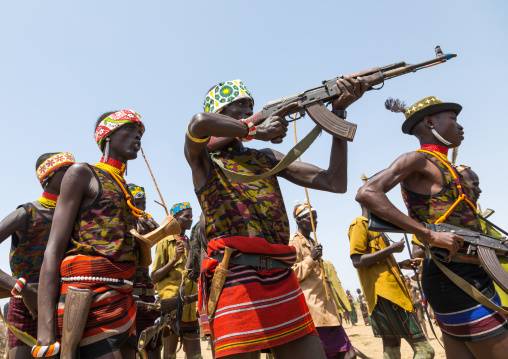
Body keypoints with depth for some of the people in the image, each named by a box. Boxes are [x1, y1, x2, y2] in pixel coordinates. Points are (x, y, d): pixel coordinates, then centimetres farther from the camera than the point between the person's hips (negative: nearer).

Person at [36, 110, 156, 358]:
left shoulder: (127, 191, 21)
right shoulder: (83, 173, 2)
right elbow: (53, 251, -7)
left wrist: (145, 236, 1)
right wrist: (45, 331, -16)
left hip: (122, 300, 7)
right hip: (89, 298, -7)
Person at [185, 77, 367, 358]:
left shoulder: (266, 158, 18)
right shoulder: (203, 160, 7)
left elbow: (335, 183, 9)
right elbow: (199, 123, -20)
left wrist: (339, 111, 7)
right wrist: (258, 131, -5)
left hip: (284, 282, 5)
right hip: (235, 280, -4)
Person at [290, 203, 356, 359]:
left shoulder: (312, 242, 20)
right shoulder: (294, 242, -7)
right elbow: (292, 275, -13)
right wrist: (311, 259, -21)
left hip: (325, 302, 9)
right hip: (312, 305, -9)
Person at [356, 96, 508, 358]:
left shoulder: (443, 166, 17)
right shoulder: (418, 160, -9)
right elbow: (367, 193, -25)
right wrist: (430, 235, -25)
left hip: (468, 274, 9)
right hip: (454, 277, -9)